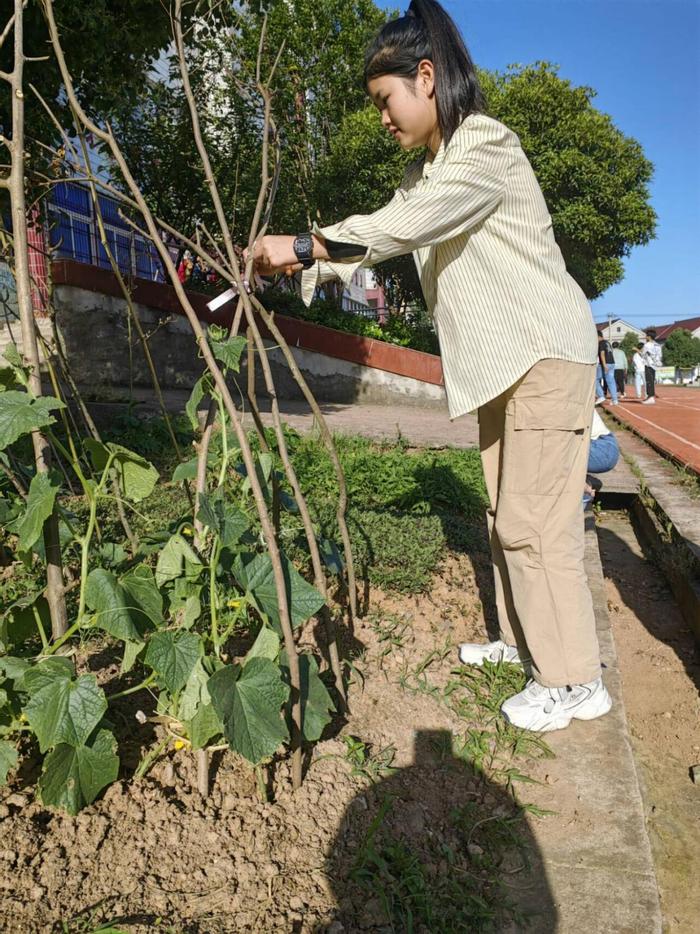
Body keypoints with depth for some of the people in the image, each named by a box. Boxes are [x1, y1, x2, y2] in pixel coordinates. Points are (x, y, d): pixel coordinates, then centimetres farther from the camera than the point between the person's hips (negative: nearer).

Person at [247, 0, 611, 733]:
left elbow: (407, 225, -27)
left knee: (534, 522, -9)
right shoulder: (425, 173, 16)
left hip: (546, 352, -9)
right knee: (506, 514, 12)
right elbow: (379, 234, 12)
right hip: (501, 363, 9)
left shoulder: (485, 144, -13)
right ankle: (520, 638, 26)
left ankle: (575, 681, 3)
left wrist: (304, 245, -25)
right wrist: (298, 268, 1)